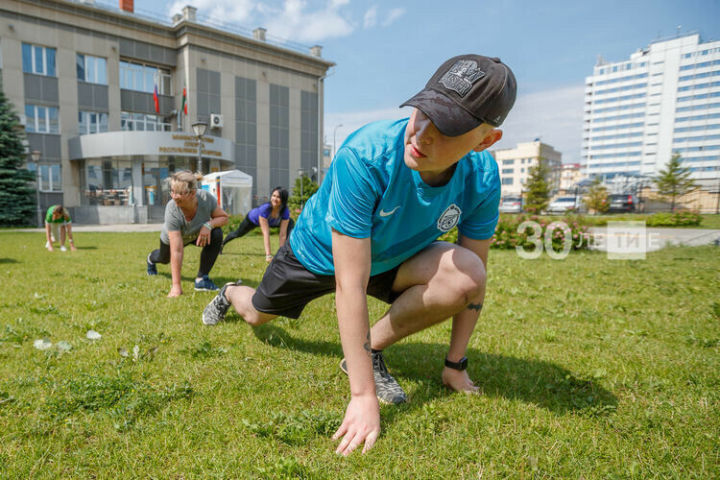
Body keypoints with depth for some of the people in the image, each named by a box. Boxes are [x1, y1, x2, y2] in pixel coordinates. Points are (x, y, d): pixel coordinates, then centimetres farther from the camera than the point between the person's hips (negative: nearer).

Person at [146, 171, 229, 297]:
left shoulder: (206, 197, -38)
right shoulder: (171, 210, -42)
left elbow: (224, 217, -19)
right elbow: (176, 251, -42)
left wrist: (209, 225, -41)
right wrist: (176, 285, -43)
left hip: (198, 233, 1)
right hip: (172, 237, -1)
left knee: (216, 234, -31)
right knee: (164, 258, 26)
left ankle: (201, 279, -19)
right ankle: (151, 258, 67)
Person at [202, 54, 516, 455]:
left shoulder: (481, 177, -26)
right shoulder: (364, 157, -40)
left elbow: (473, 281, -14)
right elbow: (350, 285, -39)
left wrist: (455, 366, -11)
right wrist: (363, 396, -36)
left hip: (390, 259, 2)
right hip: (317, 253, -2)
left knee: (466, 273, -27)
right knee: (257, 315, 20)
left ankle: (372, 351, -6)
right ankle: (231, 294, 60)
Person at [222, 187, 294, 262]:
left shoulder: (285, 211, -38)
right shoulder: (264, 209, -46)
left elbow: (283, 234, -35)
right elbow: (266, 234, -48)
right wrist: (268, 255, -51)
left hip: (271, 222, 2)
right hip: (253, 219, -2)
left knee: (290, 222, -17)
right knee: (238, 233, 20)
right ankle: (222, 244, 52)